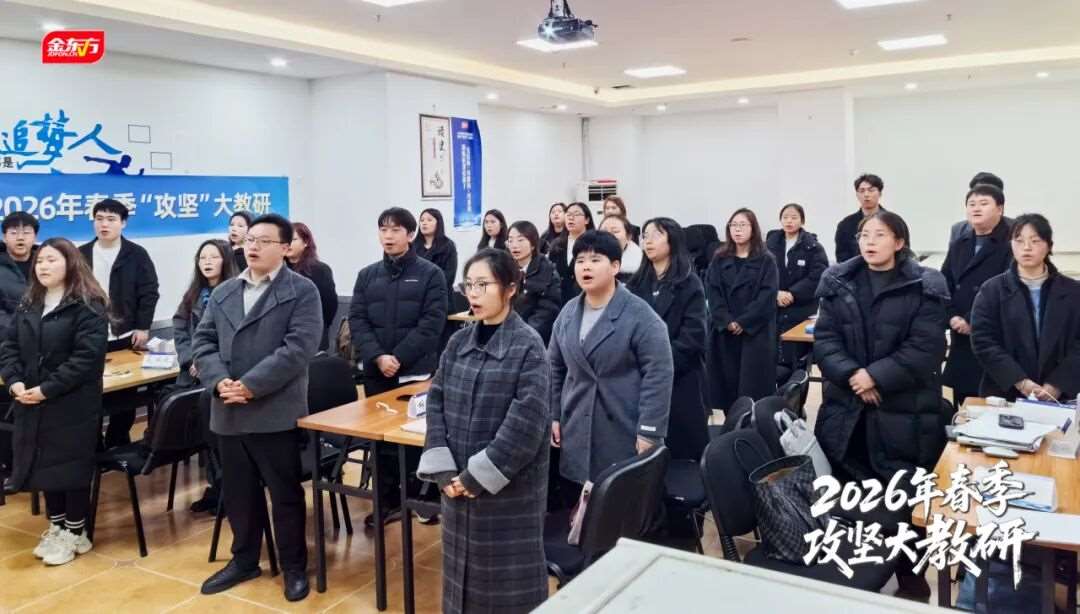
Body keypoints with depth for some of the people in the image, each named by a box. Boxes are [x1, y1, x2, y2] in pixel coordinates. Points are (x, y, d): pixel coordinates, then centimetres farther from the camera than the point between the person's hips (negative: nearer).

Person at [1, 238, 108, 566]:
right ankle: (56, 527, 28)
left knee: (71, 466, 1)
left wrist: (46, 390, -21)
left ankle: (75, 533, 15)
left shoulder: (88, 307, -11)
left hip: (73, 405, -7)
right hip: (32, 405, 7)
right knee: (44, 464, 14)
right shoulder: (28, 306, 12)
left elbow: (87, 357, -19)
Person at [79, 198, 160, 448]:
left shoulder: (137, 254, -4)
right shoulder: (81, 255, 5)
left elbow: (149, 293, -5)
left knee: (125, 394, 7)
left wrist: (143, 328, -10)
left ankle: (117, 445, 21)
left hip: (125, 337, -2)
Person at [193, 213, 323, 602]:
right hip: (228, 412, 6)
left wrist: (251, 386, -20)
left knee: (285, 493, 6)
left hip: (275, 413, -5)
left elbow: (298, 348, -16)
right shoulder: (223, 292, 14)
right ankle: (244, 560, 35)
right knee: (238, 492, 17)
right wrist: (219, 381, -11)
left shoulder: (302, 291, -5)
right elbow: (202, 341, 8)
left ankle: (294, 567, 22)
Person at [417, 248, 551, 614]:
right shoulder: (458, 342, 5)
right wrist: (444, 470, -7)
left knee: (508, 579, 7)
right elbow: (436, 403, 4)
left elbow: (526, 422, -18)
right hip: (458, 483, 5)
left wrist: (479, 475, -16)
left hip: (509, 486, -5)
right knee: (463, 568, 18)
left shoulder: (528, 347, -12)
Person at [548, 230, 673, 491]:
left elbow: (658, 375, -14)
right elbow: (555, 368, 14)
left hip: (624, 434, -5)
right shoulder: (568, 312, 8)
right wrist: (553, 416, 10)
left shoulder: (640, 315, -11)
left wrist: (649, 433, -17)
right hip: (577, 433, 5)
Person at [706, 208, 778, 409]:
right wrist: (727, 321, -13)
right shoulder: (719, 260, 9)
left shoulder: (765, 260, 1)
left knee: (753, 385, -4)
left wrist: (743, 322, -15)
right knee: (727, 382, 4)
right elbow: (712, 292, 0)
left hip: (755, 333, -3)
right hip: (724, 331, 3)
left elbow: (767, 295, -7)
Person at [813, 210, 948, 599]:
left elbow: (925, 349, -11)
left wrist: (876, 376, -18)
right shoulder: (837, 282, 4)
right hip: (846, 409, 3)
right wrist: (851, 375, -16)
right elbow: (824, 338, -1)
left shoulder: (926, 287, -4)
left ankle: (908, 572, 26)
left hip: (904, 412, -2)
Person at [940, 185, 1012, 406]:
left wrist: (973, 321, -16)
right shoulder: (958, 245, 16)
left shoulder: (1010, 245, -6)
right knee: (964, 410, 11)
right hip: (962, 340, 6)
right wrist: (952, 317, -7)